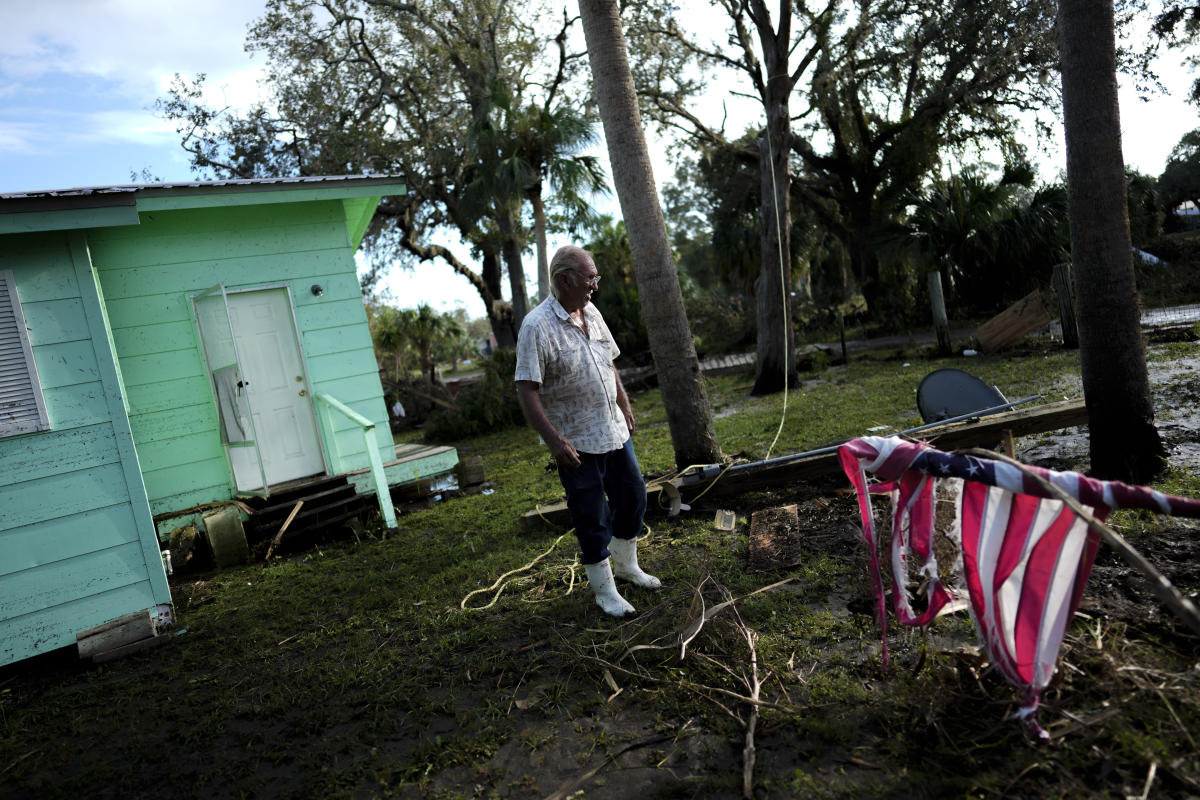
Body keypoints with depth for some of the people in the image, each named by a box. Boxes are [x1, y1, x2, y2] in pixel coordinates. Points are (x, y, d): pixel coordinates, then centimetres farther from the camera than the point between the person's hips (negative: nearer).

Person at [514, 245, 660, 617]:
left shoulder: (591, 313, 6)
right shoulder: (537, 326, -18)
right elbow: (527, 390, -21)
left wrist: (625, 408, 18)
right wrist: (554, 440, -27)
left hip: (614, 430, 8)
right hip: (576, 443, -7)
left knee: (632, 496, 17)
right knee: (592, 517, 3)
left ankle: (626, 565, 39)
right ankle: (605, 590, 21)